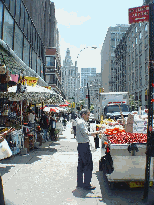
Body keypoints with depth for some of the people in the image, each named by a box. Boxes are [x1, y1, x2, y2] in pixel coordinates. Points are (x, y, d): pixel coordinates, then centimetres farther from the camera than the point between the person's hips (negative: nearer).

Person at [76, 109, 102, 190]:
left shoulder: (80, 122, 17)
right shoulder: (82, 122, -15)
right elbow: (85, 133, -24)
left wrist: (92, 133, 21)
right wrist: (96, 132, -25)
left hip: (81, 145, 11)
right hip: (84, 145, -11)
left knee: (81, 164, 14)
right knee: (88, 164, -5)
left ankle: (79, 183, 22)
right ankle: (87, 184, 1)